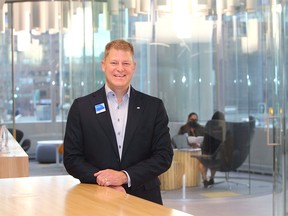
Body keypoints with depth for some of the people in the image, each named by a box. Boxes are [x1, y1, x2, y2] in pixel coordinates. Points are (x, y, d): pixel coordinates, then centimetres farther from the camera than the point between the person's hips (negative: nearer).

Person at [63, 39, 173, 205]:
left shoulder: (154, 106, 7)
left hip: (144, 199, 1)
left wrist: (125, 176, -10)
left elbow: (164, 156, 3)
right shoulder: (81, 107, 6)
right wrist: (102, 180, -12)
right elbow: (71, 159, 5)